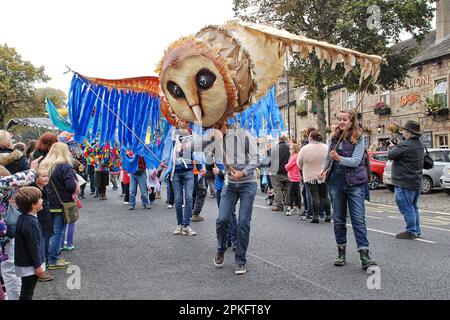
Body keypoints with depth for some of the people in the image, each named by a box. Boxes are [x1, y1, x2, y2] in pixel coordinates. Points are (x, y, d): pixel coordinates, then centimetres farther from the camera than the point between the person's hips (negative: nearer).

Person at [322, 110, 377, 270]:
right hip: (336, 182, 5)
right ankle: (341, 252, 19)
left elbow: (356, 161, -15)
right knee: (338, 219, 9)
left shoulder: (359, 138, -5)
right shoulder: (335, 138, 9)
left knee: (359, 219, -8)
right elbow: (328, 155, 25)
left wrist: (339, 158, -28)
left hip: (354, 183, -4)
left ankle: (364, 256, -8)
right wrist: (324, 168, 10)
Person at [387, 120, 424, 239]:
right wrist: (396, 147, 4)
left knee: (406, 208, -2)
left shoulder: (405, 145, -21)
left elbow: (391, 155, -18)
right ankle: (416, 230, 24)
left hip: (405, 183, -10)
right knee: (413, 207, 18)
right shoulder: (419, 144, 11)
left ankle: (411, 231, 1)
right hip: (416, 182, 10)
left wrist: (393, 148, 2)